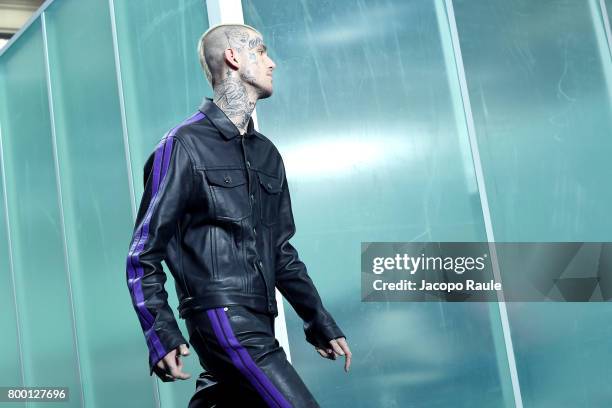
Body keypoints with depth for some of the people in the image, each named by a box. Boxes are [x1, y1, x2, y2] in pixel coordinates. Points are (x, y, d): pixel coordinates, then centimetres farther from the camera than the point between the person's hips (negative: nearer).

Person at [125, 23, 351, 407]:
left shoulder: (266, 153, 18)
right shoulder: (184, 145, -4)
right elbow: (144, 255, -5)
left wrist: (321, 323, 20)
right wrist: (161, 334, -16)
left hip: (257, 326, 7)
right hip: (222, 318, -7)